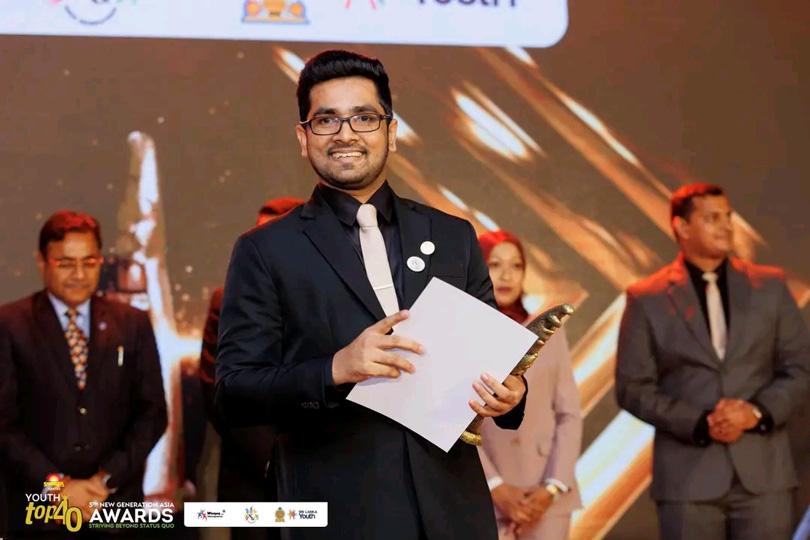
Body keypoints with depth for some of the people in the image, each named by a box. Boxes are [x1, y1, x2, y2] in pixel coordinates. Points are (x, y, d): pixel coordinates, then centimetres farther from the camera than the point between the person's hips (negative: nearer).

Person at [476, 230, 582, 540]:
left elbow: (569, 414, 7)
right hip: (484, 500, -2)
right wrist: (496, 487, -11)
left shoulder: (549, 334, 13)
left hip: (545, 497, 3)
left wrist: (553, 487, -5)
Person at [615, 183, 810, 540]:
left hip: (763, 470, 2)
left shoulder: (770, 286, 8)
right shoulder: (647, 299, 1)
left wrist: (757, 411, -10)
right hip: (688, 474, -2)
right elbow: (633, 387, -1)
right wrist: (699, 424, -13)